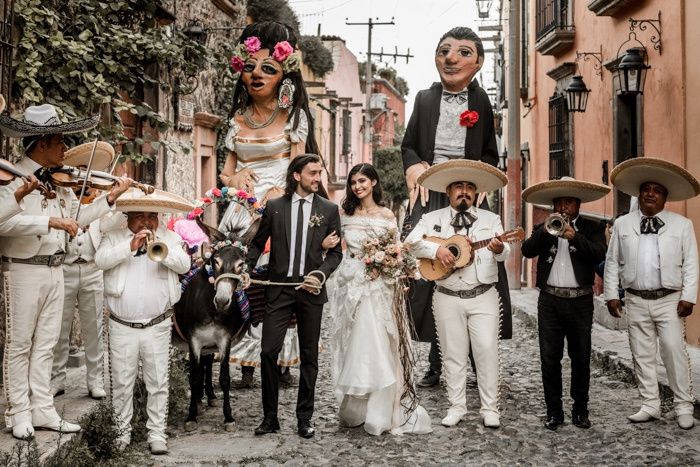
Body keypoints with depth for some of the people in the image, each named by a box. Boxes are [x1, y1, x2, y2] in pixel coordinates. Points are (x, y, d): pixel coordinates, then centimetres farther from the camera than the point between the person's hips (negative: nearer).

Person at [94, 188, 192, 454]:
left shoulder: (169, 238, 7)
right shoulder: (114, 237, 7)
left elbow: (184, 265, -8)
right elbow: (101, 260, -11)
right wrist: (130, 246, -22)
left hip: (157, 326, 0)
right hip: (122, 327, 0)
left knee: (158, 383, 3)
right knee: (121, 383, 7)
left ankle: (157, 433, 12)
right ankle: (122, 431, 20)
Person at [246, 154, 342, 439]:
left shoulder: (329, 210, 4)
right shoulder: (275, 207, 5)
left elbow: (335, 252, 4)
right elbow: (258, 243, 12)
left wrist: (321, 274, -13)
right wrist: (247, 269, -3)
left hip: (311, 289, 0)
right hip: (279, 289, 0)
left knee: (309, 356, 7)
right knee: (268, 351, -5)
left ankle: (304, 418, 18)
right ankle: (270, 418, 8)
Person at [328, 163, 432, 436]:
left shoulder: (386, 215, 1)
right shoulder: (346, 215, 10)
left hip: (378, 287, -3)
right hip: (350, 284, 3)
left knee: (376, 347, -5)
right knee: (351, 348, 7)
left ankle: (379, 415, 3)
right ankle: (353, 411, 17)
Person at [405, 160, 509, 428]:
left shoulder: (490, 219, 7)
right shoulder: (432, 219, 7)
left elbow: (504, 253, -5)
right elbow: (411, 242, -4)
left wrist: (499, 249, -29)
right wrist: (436, 249, -19)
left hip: (483, 296, 0)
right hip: (447, 297, 1)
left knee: (487, 350, -5)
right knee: (453, 353, 6)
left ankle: (490, 408, 4)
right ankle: (457, 406, 16)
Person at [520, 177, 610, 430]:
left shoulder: (592, 228, 6)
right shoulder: (543, 229, 12)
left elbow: (598, 255, -11)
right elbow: (527, 250, -5)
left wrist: (574, 236, -22)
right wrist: (546, 231, -18)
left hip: (580, 302, -1)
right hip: (550, 301, 1)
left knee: (581, 359, 5)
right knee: (549, 359, 2)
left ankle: (580, 410, 17)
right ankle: (554, 411, 11)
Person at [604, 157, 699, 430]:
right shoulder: (622, 225, 8)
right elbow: (612, 262, 9)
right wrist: (611, 295, 3)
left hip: (669, 300, -2)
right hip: (636, 301, 2)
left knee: (675, 352, -6)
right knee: (642, 355, 6)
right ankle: (650, 405, 16)